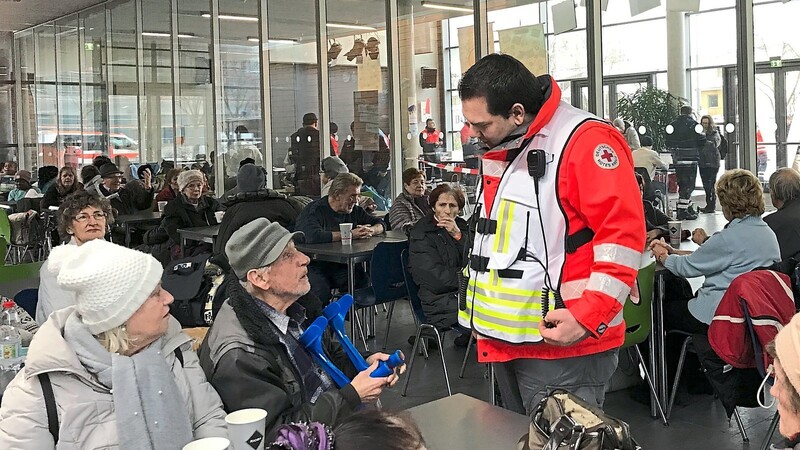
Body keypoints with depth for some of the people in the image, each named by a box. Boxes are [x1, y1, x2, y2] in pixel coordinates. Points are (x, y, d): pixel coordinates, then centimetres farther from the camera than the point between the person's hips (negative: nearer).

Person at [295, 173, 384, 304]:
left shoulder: (354, 210, 12)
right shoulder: (314, 211, -10)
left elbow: (379, 224, 22)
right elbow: (313, 236, -31)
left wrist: (370, 230, -6)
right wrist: (350, 234, -21)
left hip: (340, 265, 6)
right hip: (314, 265, -6)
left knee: (362, 280, -24)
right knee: (322, 291, -35)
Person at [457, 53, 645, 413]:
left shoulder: (586, 140, -16)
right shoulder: (500, 149, 12)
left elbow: (622, 233, -21)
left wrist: (587, 317, -25)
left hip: (561, 349, -9)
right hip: (505, 344, 9)